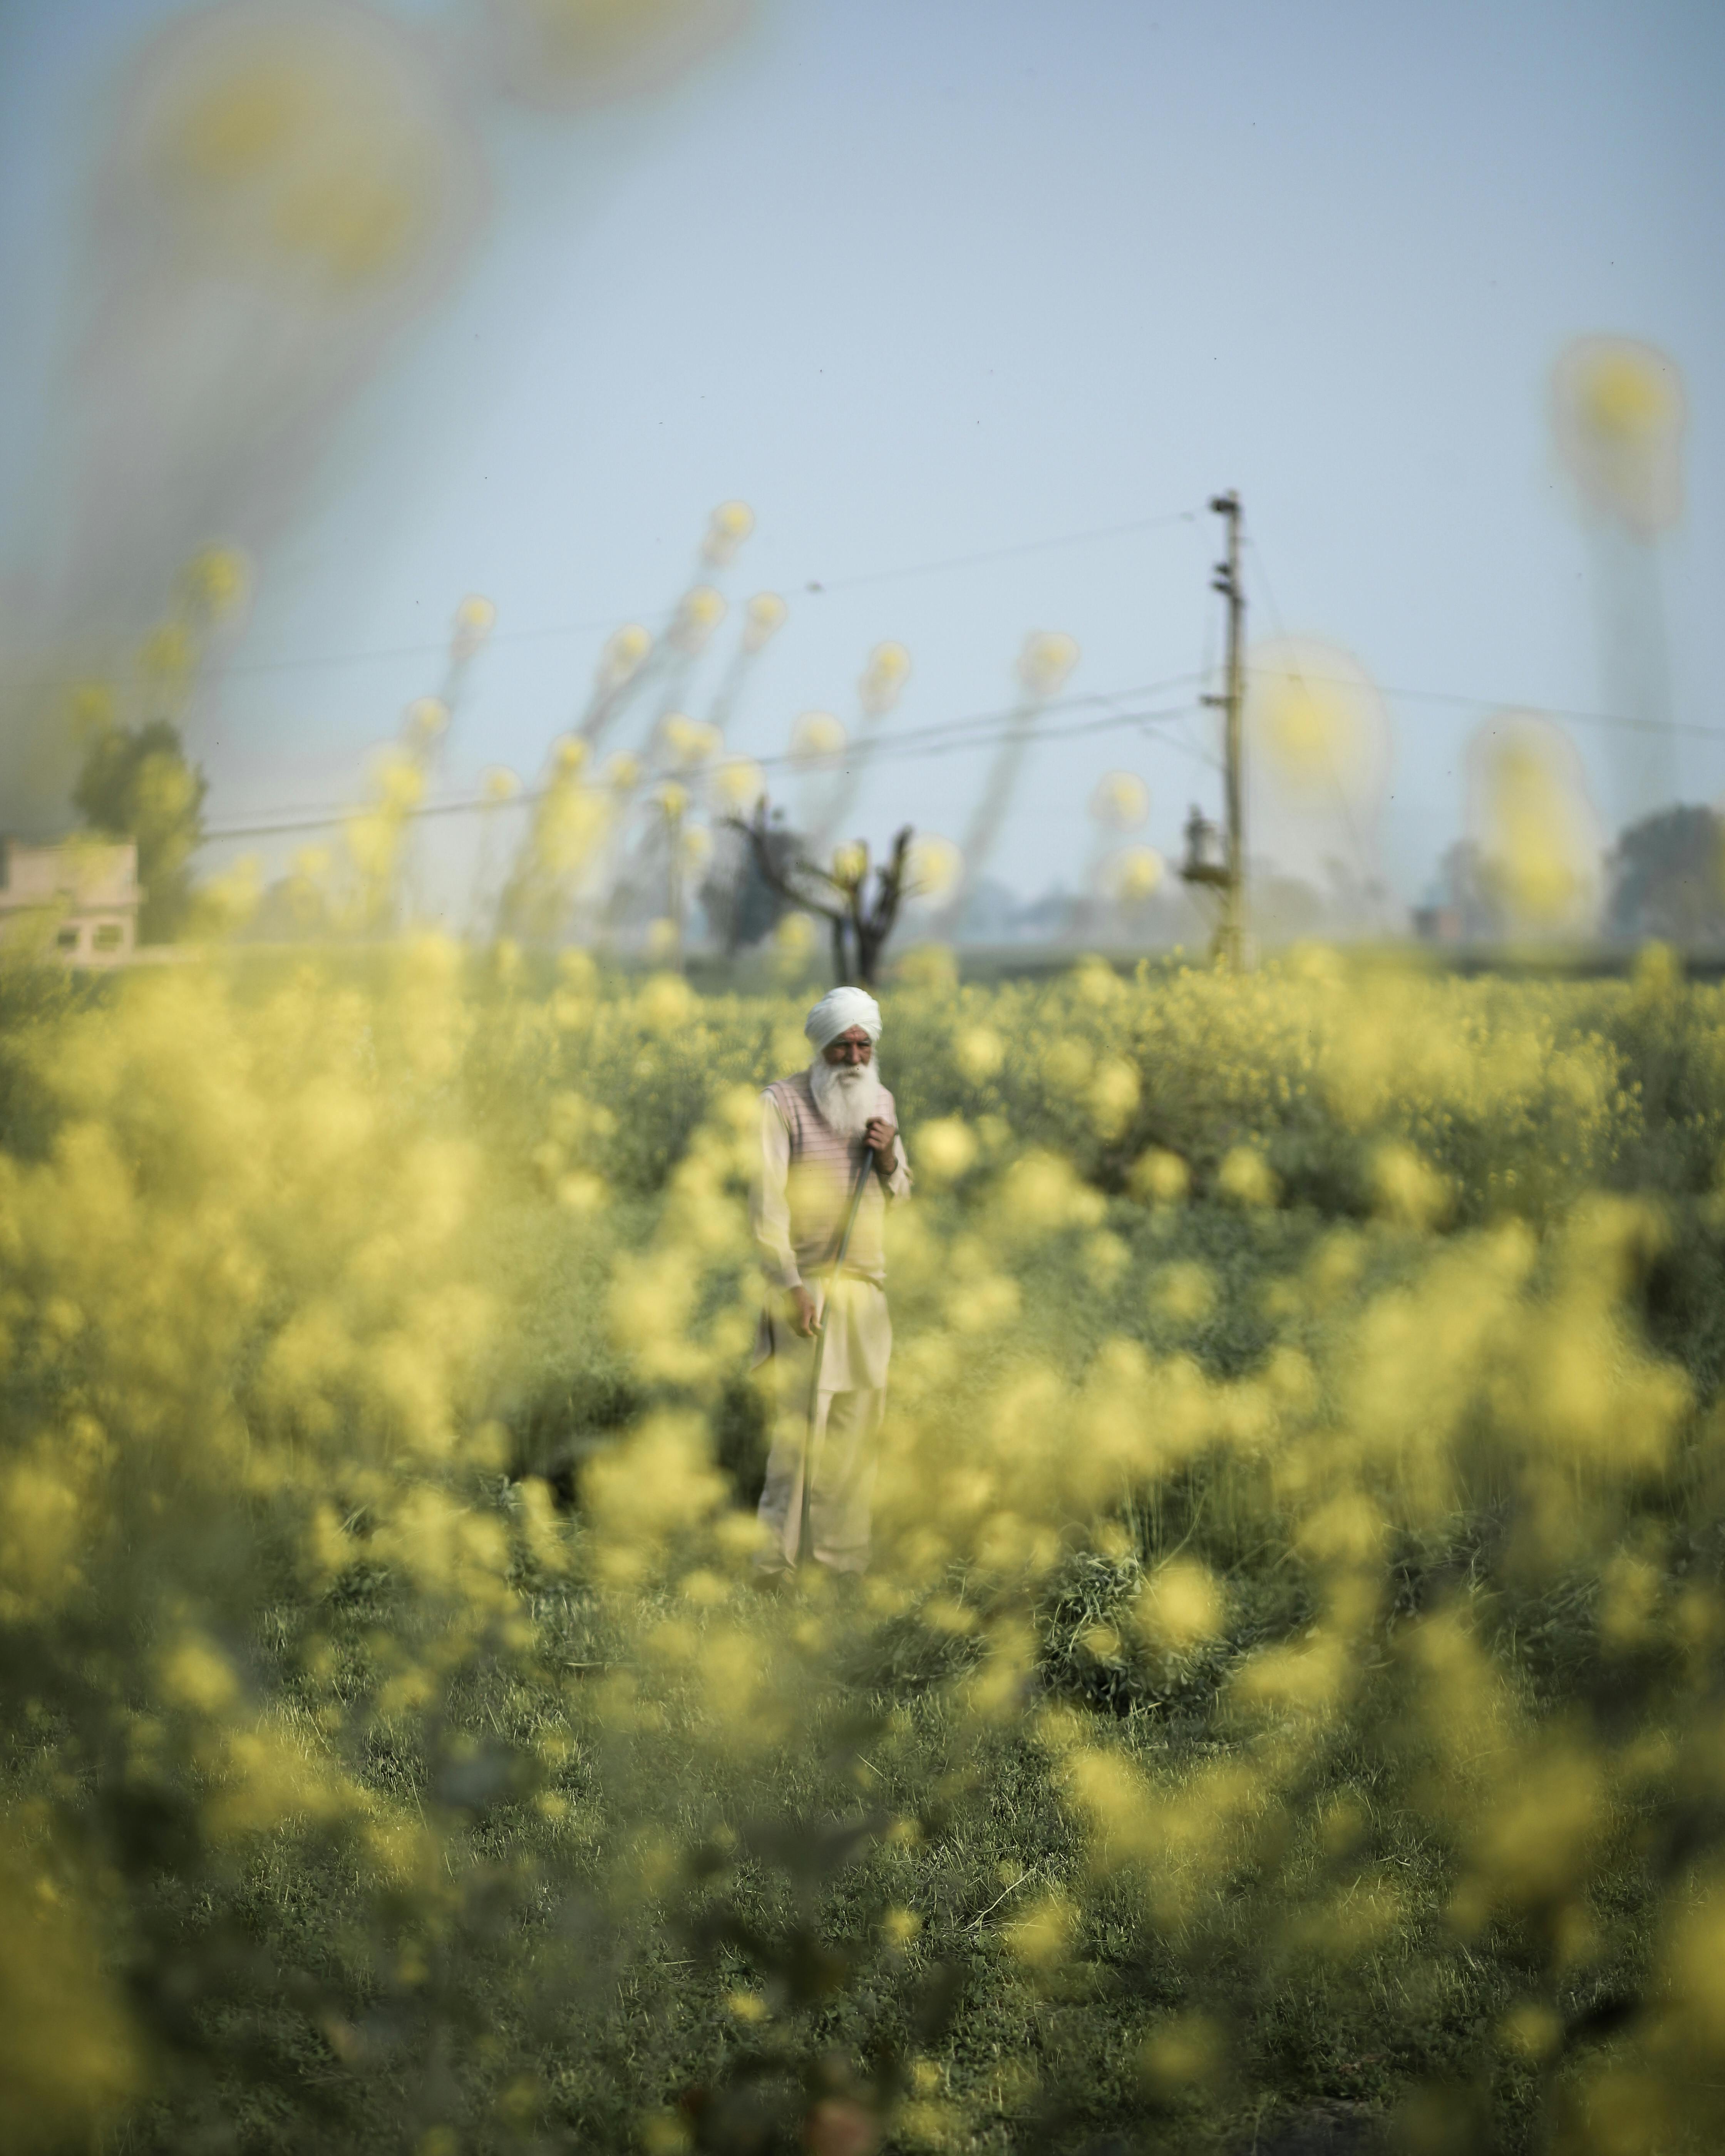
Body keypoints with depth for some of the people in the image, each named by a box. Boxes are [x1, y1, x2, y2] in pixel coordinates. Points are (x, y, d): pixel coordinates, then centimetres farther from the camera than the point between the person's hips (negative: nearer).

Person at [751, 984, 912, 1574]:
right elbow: (767, 1199, -10)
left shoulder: (881, 1102, 12)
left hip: (866, 1287, 6)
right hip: (807, 1285, -6)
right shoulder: (782, 1103, -6)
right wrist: (790, 1285, -18)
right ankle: (776, 1559, -5)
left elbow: (901, 1192, 20)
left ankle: (841, 1557, 13)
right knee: (801, 1420, -11)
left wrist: (888, 1156, -4)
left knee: (859, 1422, 5)